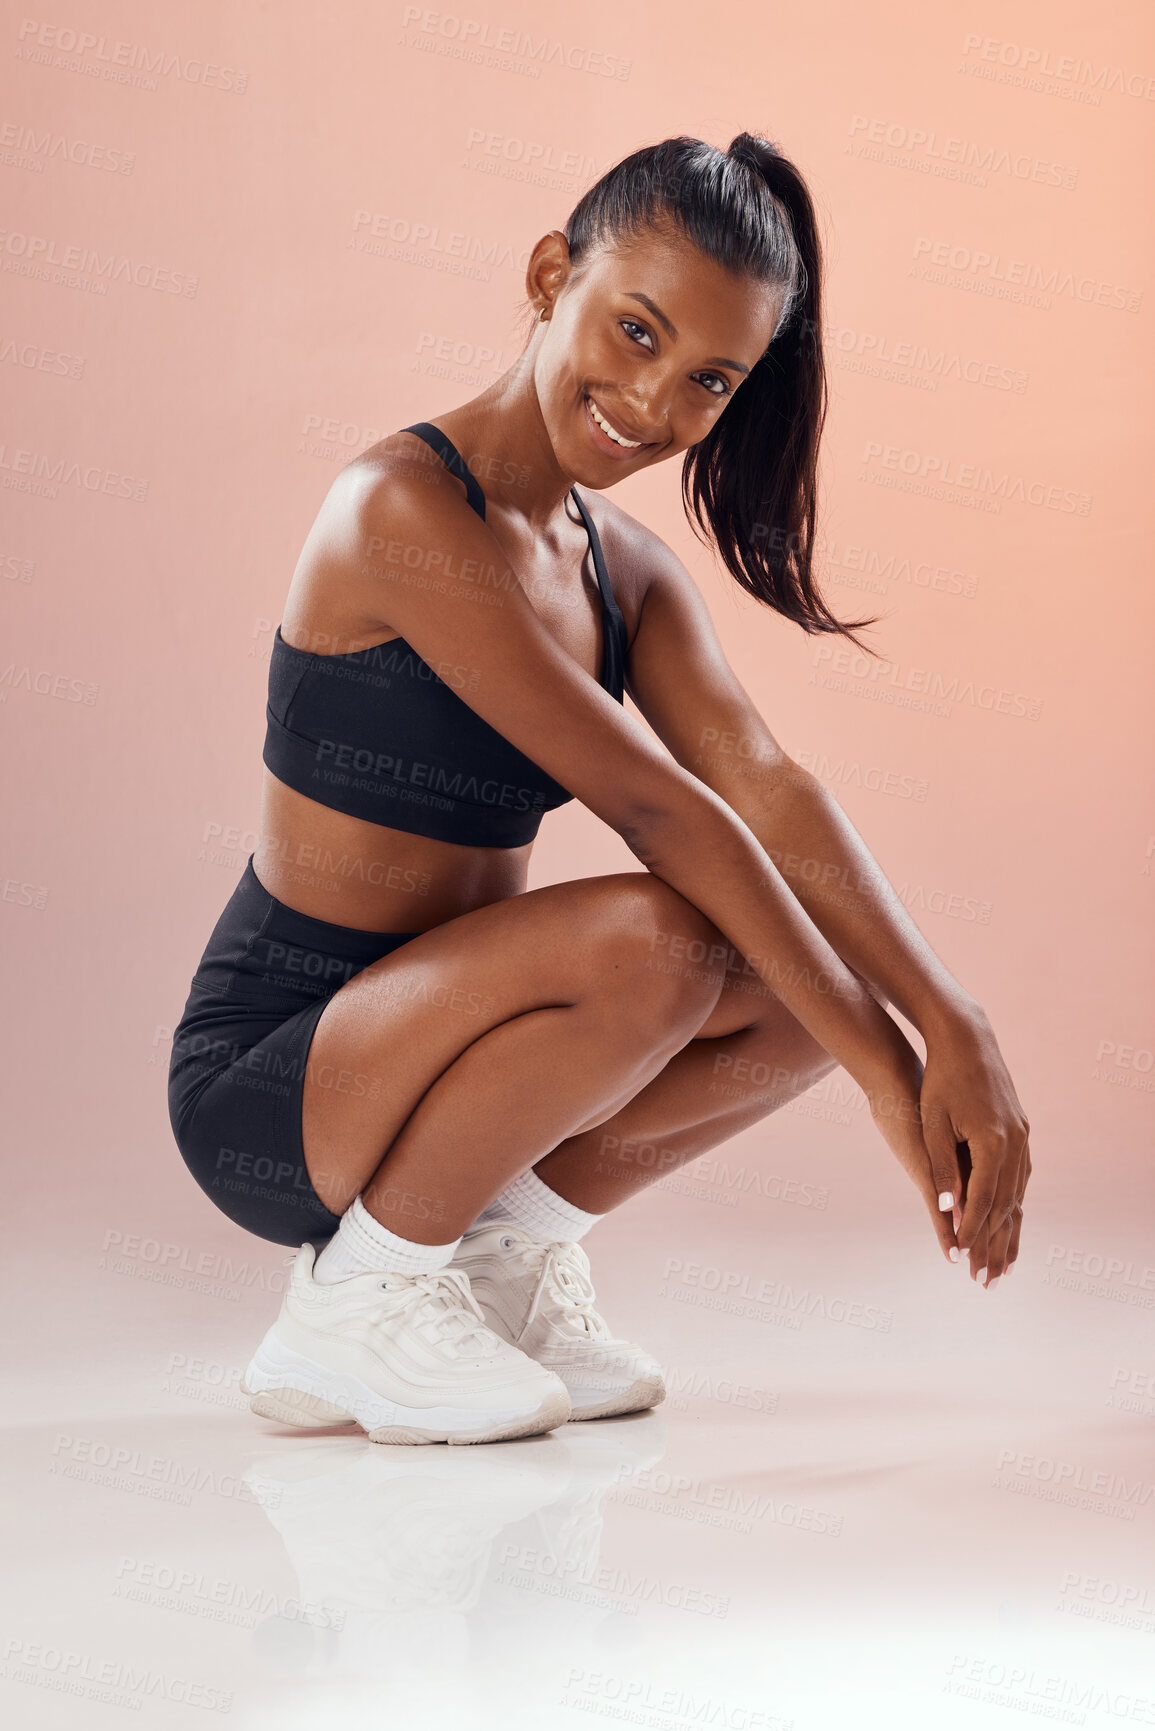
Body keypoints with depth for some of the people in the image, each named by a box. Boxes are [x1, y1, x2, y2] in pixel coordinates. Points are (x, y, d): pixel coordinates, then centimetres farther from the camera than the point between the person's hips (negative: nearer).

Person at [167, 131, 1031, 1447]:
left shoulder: (626, 568, 7)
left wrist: (958, 1033, -20)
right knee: (652, 940, -31)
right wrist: (885, 1066, -22)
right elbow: (652, 805, -23)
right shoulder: (406, 510, -20)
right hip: (264, 1083, -8)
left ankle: (504, 1241, 7)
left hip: (410, 1039, 8)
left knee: (817, 964, -1)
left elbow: (767, 791, -7)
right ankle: (368, 1291, -10)